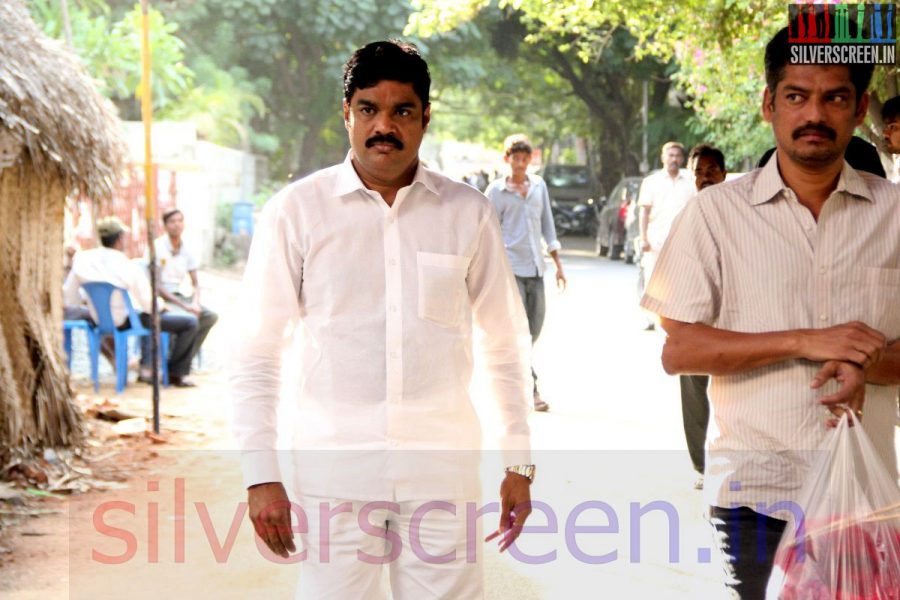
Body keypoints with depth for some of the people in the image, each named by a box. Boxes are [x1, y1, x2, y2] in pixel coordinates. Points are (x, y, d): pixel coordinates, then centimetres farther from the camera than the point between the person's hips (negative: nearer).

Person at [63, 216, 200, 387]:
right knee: (190, 323, 3)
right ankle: (176, 373, 13)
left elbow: (69, 299, -3)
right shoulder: (130, 268, -22)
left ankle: (146, 364, 40)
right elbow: (150, 306, -18)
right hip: (127, 322, -7)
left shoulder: (81, 259, -9)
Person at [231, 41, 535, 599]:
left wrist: (519, 463, 10)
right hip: (334, 466, -1)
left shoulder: (468, 212, 6)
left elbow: (505, 345, 13)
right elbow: (257, 354, 2)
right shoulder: (296, 210, 1)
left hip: (442, 468, 1)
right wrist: (261, 476, -3)